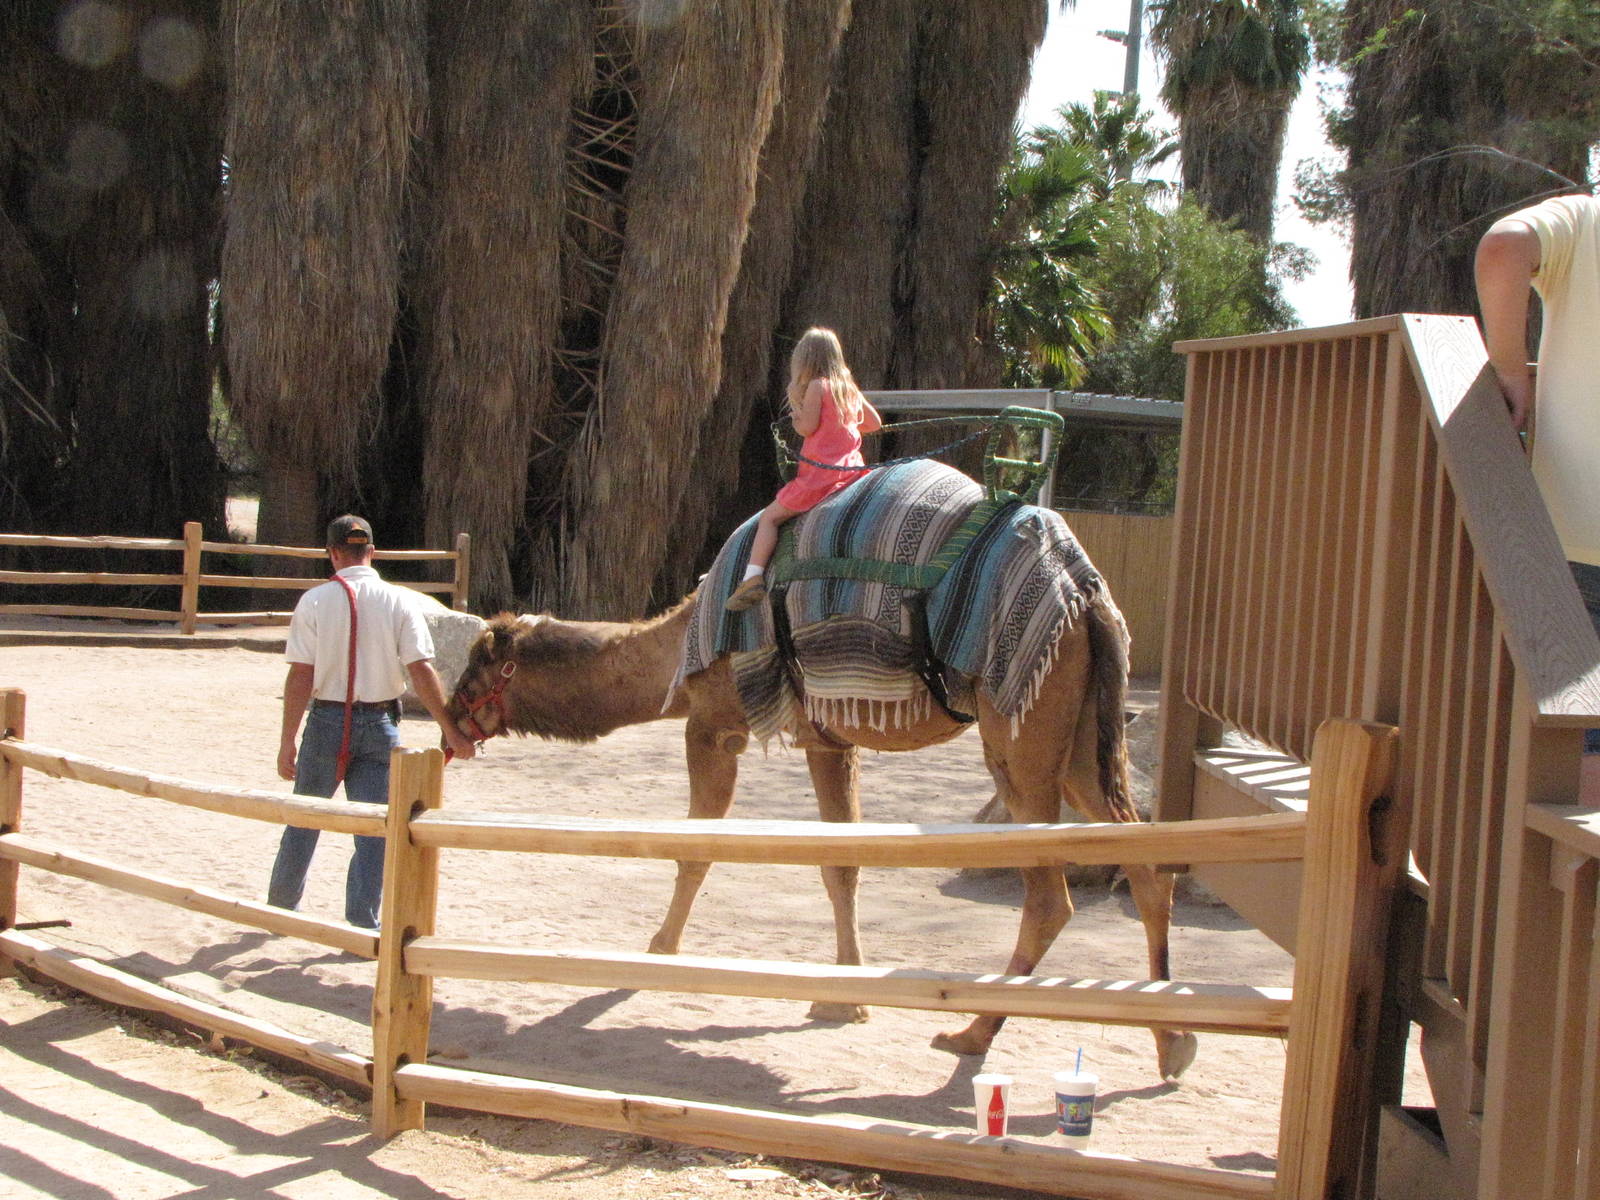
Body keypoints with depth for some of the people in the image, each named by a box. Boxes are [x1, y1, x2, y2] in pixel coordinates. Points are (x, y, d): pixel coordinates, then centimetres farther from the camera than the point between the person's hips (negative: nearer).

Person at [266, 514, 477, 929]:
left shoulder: (315, 601, -7)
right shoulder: (400, 602, -5)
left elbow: (301, 675, -9)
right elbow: (421, 671, -10)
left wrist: (288, 741, -5)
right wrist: (451, 731, -6)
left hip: (327, 721, 0)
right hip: (379, 724, 0)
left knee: (303, 819, 17)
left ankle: (280, 906, 32)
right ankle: (361, 924, 6)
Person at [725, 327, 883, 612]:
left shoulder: (816, 386, -6)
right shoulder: (849, 387, 15)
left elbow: (806, 428, -14)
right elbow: (875, 422, 23)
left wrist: (794, 402, 3)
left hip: (820, 474, -7)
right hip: (852, 468, 8)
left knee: (770, 516, -4)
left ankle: (753, 578, -18)